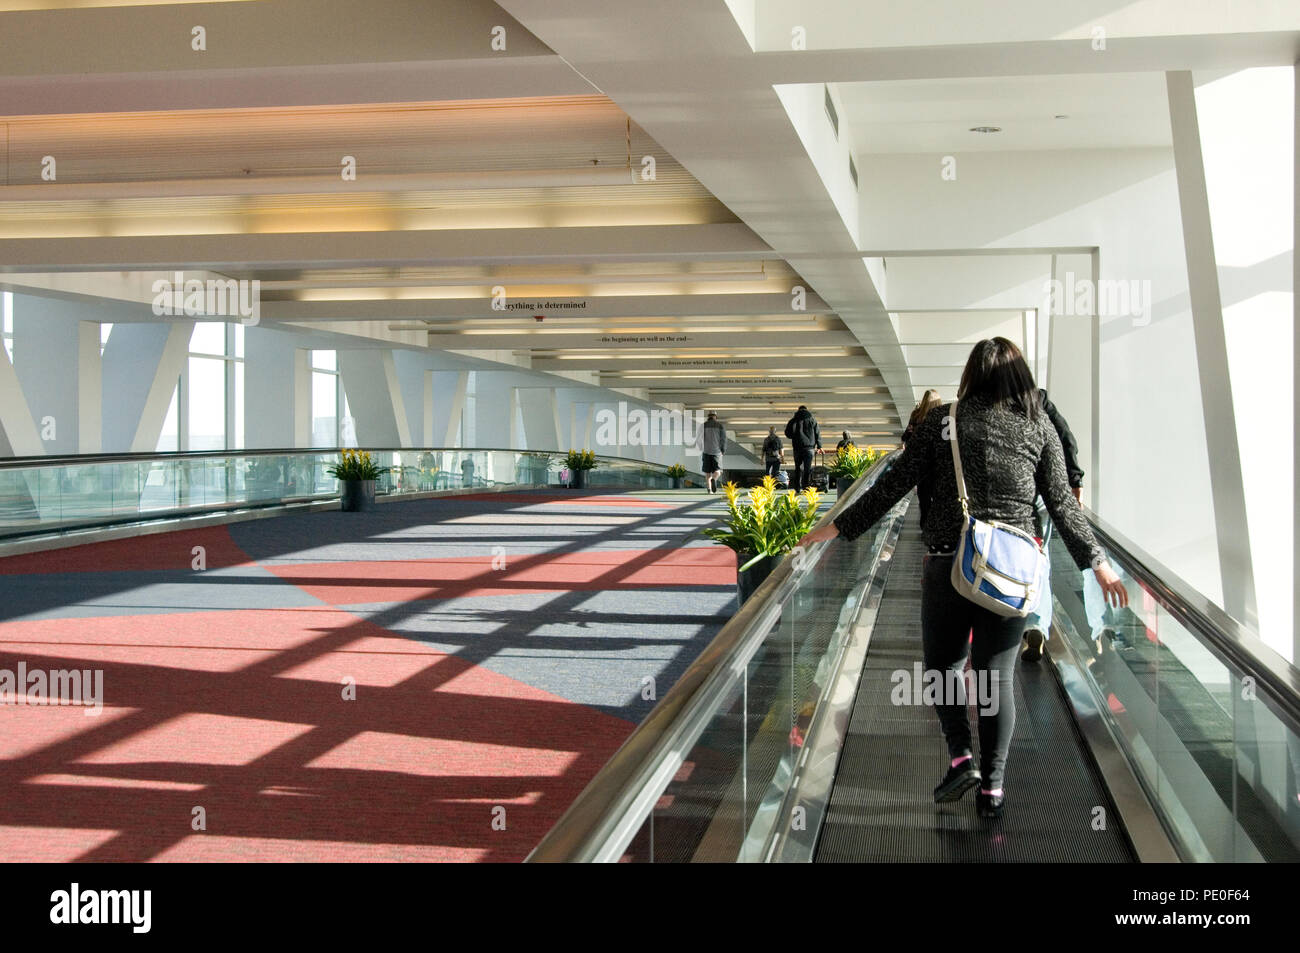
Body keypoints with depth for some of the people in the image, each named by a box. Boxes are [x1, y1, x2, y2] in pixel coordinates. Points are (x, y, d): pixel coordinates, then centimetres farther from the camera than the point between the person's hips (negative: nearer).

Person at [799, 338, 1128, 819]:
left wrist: (839, 526, 7)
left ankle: (961, 757, 3)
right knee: (997, 673, 8)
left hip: (949, 563, -1)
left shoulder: (942, 419, 1)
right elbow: (1062, 503, 5)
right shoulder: (1038, 427, 4)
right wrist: (1097, 561, 14)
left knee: (942, 662, 16)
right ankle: (992, 785, 10)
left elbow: (894, 483, 0)